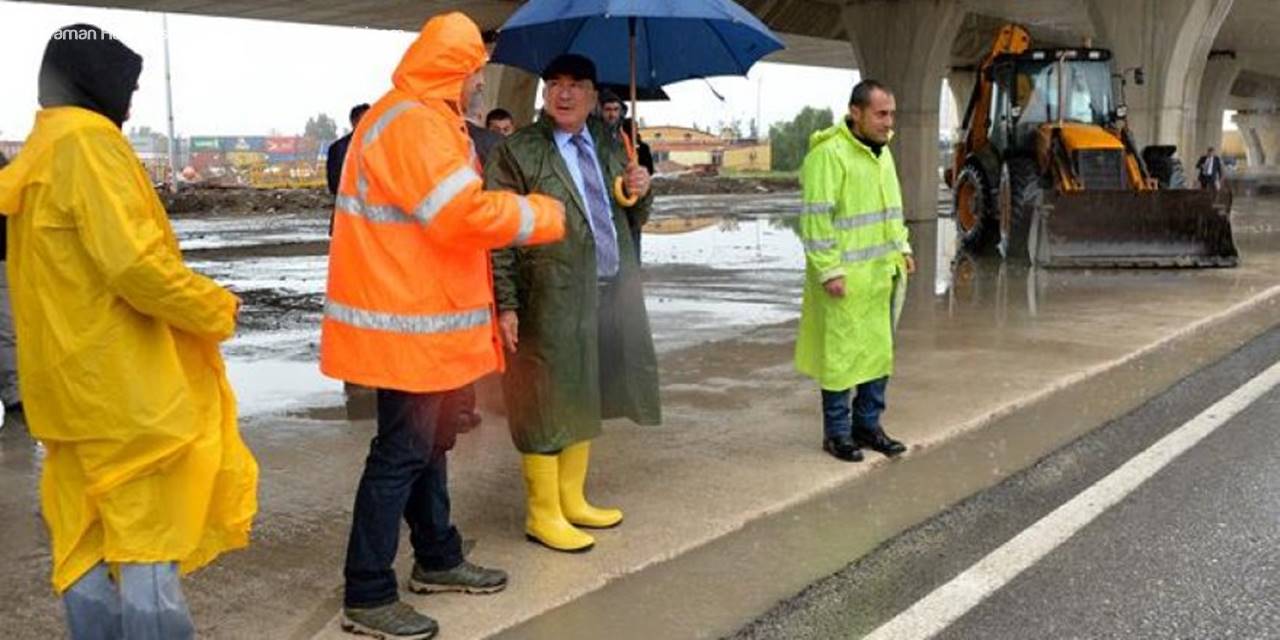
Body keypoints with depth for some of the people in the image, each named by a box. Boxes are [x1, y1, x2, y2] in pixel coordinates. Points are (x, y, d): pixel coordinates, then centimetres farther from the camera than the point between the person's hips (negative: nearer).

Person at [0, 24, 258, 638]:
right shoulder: (88, 142, -13)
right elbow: (132, 261, -23)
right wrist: (215, 308, -11)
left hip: (74, 381, 9)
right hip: (124, 383, -9)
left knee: (87, 548, 13)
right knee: (148, 545, -3)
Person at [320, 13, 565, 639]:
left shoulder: (419, 118, 16)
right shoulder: (413, 123, -19)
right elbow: (465, 215, -25)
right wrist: (544, 213, -12)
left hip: (417, 315, 11)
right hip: (408, 323, -11)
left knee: (427, 444, 19)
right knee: (401, 454, -4)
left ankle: (438, 559, 33)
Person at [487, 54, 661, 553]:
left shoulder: (607, 144, 13)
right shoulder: (517, 152, -7)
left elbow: (633, 217, 23)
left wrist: (640, 191, 0)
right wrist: (506, 305, -18)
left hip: (609, 293, 7)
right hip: (551, 301, -7)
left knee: (584, 399, 17)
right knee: (547, 404, 2)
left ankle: (572, 500, 33)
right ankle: (543, 515, 17)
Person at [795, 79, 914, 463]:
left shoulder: (882, 152, 14)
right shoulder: (828, 154, -15)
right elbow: (816, 219, -18)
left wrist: (902, 248, 14)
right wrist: (829, 271, -20)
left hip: (883, 274, 9)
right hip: (845, 276, -8)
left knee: (879, 349, 14)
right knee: (842, 354, 0)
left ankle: (867, 424, 26)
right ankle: (837, 432, 12)